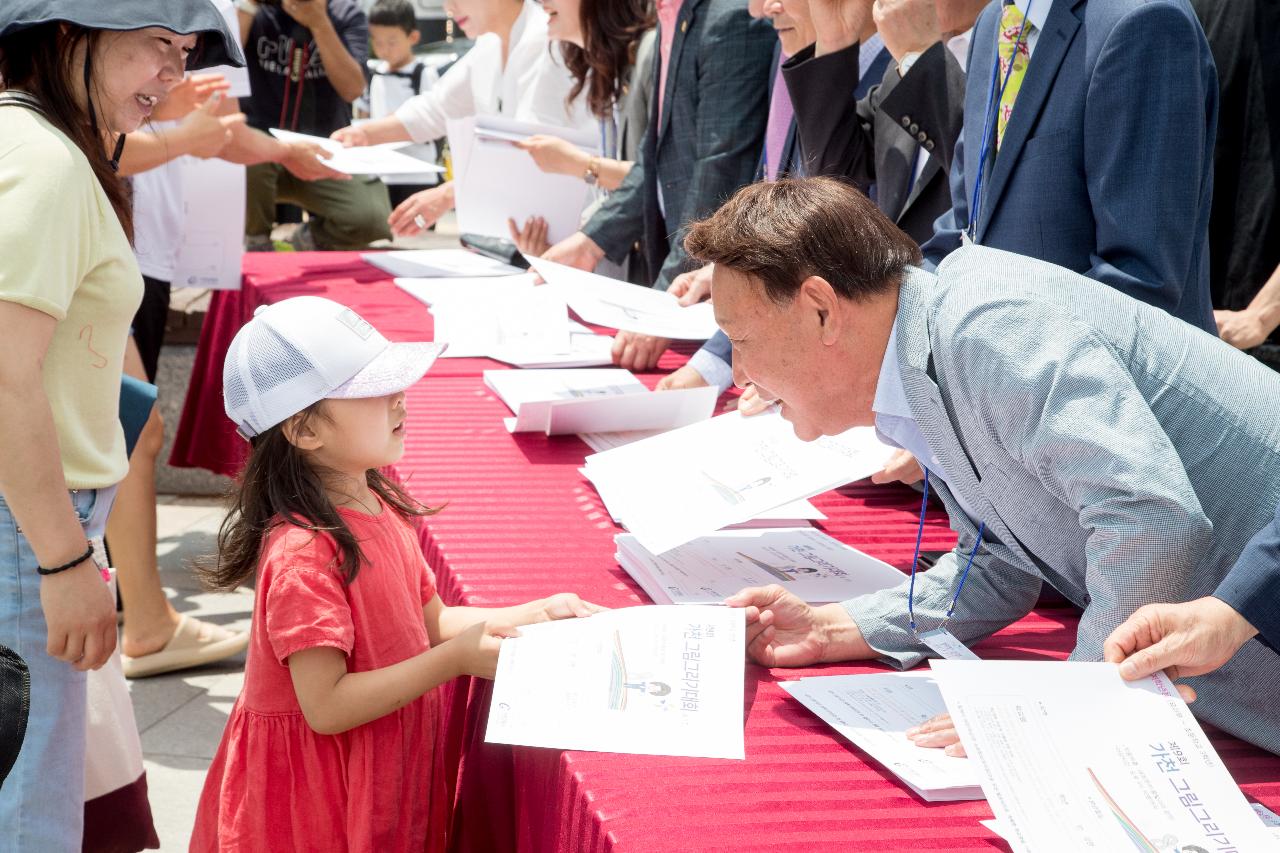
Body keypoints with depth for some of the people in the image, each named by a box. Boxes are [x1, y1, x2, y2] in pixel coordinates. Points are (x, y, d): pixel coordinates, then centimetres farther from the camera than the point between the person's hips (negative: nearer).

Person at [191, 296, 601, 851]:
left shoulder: (380, 509, 2)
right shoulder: (304, 554, -25)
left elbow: (430, 621, 13)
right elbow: (326, 707, -26)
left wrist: (526, 617, -1)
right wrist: (454, 661, -25)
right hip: (318, 782, -8)